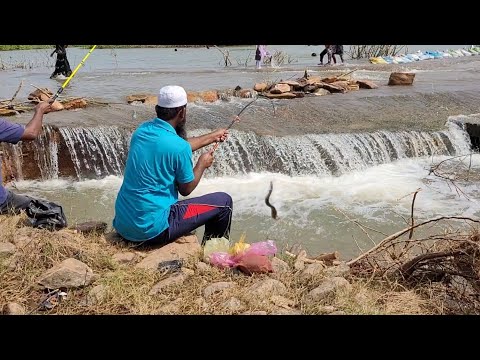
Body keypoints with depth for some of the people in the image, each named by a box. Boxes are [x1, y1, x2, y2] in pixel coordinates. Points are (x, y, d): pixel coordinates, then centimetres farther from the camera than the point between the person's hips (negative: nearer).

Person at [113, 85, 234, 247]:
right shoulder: (179, 147, -19)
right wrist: (202, 164, 13)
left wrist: (213, 136, 31)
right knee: (224, 202, 2)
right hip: (151, 230, -8)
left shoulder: (142, 130, 3)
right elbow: (186, 189, -5)